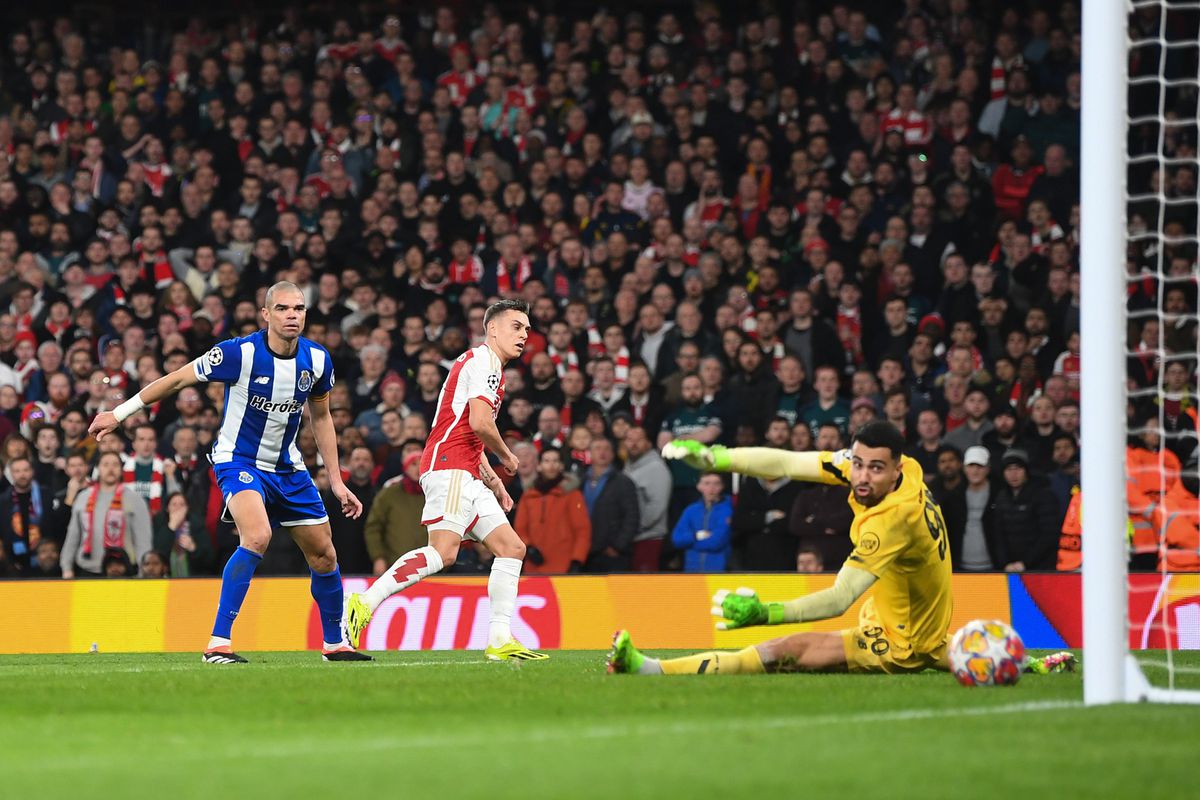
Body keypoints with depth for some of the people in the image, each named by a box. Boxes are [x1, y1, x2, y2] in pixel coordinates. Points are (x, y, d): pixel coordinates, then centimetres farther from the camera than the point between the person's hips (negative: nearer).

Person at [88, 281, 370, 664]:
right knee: (257, 536, -31)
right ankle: (218, 643, -28)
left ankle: (335, 643, 32)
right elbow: (177, 379, -10)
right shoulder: (240, 353, -21)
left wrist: (336, 480, 9)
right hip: (238, 460, -6)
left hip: (287, 468, 6)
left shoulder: (317, 359, -6)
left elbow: (321, 417, 11)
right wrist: (119, 414, -7)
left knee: (324, 556, 9)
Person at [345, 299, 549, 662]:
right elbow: (480, 422, -17)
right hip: (449, 468, -11)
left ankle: (500, 641, 2)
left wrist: (494, 481, 26)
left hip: (467, 475, 11)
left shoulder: (486, 364, 27)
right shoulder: (483, 360, -5)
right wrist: (507, 457, 0)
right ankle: (364, 604, -23)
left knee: (512, 548, 6)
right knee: (443, 551, -23)